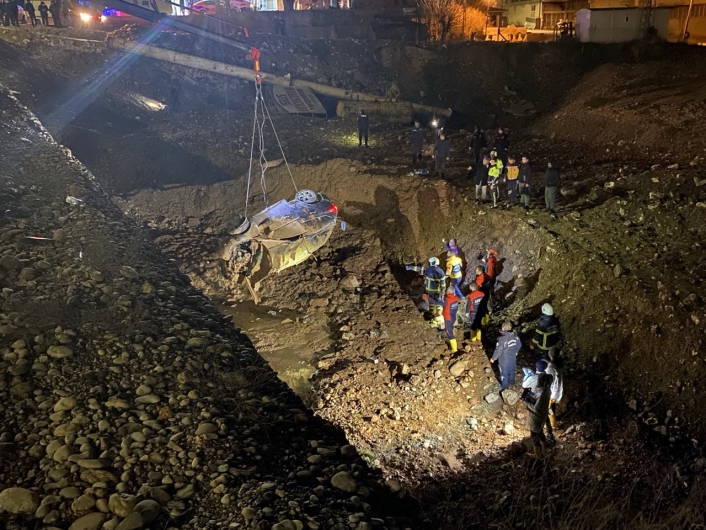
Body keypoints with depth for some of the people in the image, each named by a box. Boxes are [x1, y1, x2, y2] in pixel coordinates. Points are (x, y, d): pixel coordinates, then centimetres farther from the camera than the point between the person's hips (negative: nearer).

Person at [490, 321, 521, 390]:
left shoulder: (502, 339, -34)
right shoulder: (515, 336, -14)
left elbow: (498, 351, -26)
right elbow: (519, 345, 3)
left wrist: (493, 358, -9)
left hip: (504, 360, -6)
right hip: (513, 358, 6)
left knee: (504, 373, 17)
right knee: (511, 370, 29)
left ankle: (505, 386, 36)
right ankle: (511, 382, 52)